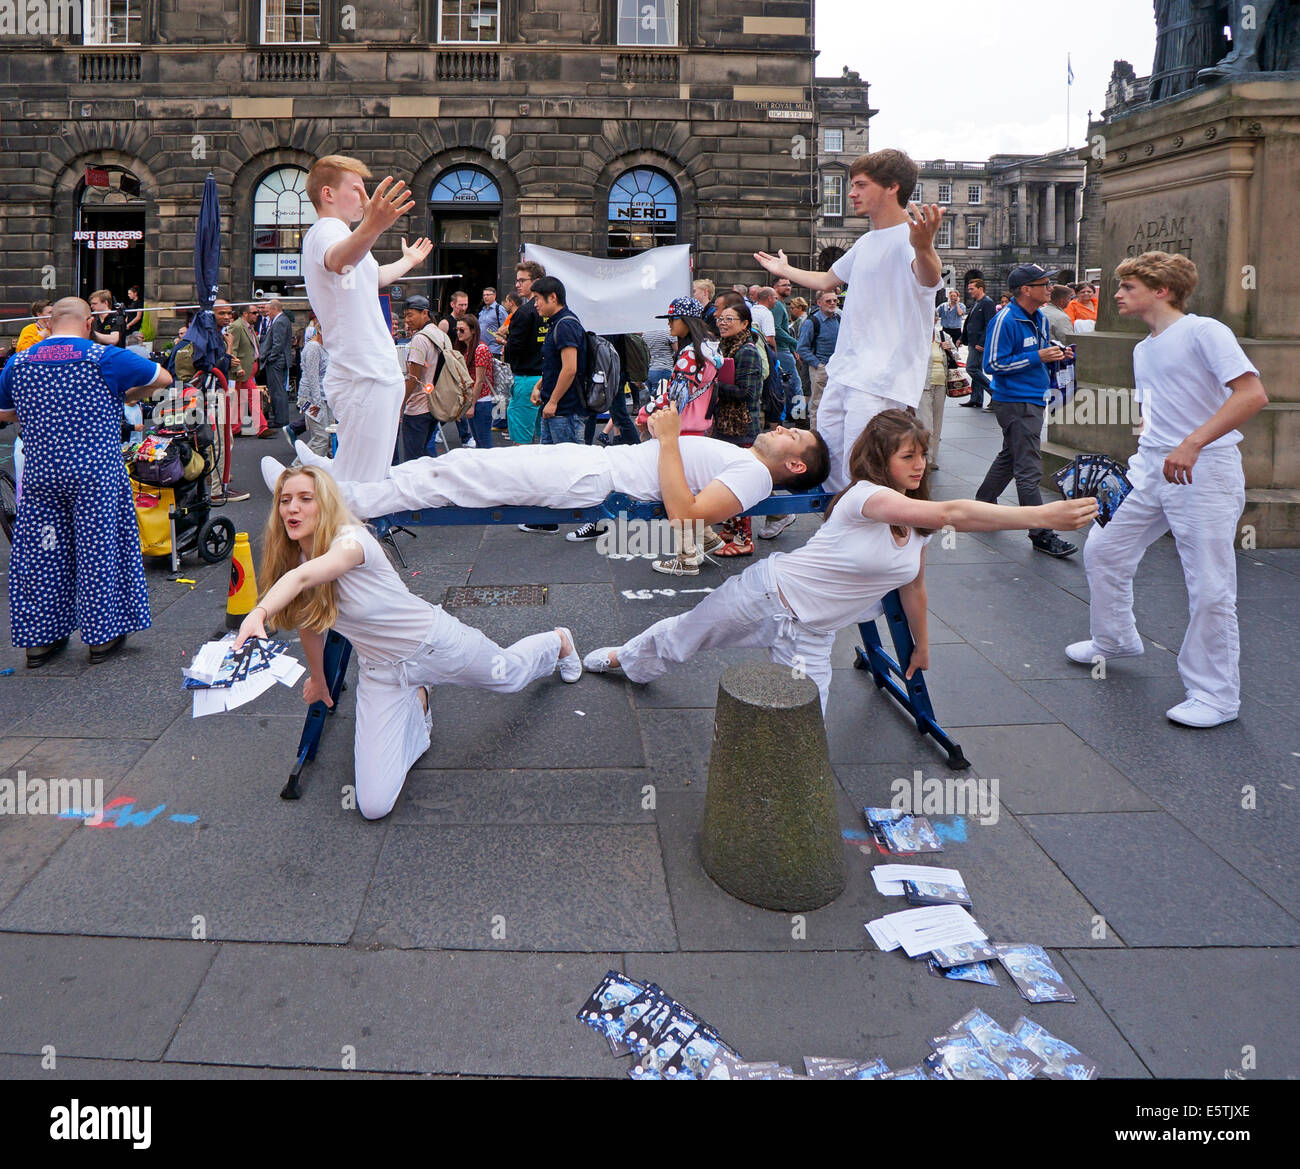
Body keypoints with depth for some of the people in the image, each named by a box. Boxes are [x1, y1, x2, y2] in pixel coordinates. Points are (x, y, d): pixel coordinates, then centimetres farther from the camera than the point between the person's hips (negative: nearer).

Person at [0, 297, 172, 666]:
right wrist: (122, 398, 17)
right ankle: (102, 636, 14)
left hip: (40, 475, 3)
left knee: (40, 552, 11)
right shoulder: (105, 358, -6)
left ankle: (39, 639, 18)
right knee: (98, 550, 6)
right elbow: (163, 378, 5)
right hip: (96, 473, -3)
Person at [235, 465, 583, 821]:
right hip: (379, 672, 5)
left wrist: (260, 612, -68)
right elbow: (308, 622, 10)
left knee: (511, 675, 25)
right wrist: (317, 678, 22)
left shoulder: (351, 541, -30)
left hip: (435, 642, -5)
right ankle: (416, 707, 22)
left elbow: (302, 577, -51)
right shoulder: (289, 560, -8)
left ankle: (558, 641, 64)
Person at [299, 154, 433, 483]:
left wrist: (409, 261, 62)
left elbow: (372, 277, 44)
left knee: (372, 481, 16)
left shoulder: (327, 232, 24)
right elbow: (339, 259, -38)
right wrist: (370, 228, -58)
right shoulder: (327, 230, -10)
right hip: (366, 378, -11)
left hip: (377, 375, 11)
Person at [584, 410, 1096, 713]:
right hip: (766, 591, -5)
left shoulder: (916, 525, -2)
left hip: (811, 634, 6)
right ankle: (625, 658, 52)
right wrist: (1043, 515, -49)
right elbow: (952, 514, -42)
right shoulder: (864, 496, -28)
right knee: (683, 635, 21)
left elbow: (914, 587, 15)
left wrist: (922, 646, 23)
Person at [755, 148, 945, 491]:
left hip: (882, 382, -9)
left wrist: (924, 247, -58)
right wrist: (784, 270, 53)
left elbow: (930, 278, -35)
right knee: (825, 460, 11)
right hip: (842, 373, 9)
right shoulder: (865, 243, 19)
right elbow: (827, 281, 38)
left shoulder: (910, 237, -11)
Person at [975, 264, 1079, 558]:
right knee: (1029, 469, -8)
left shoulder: (1040, 317, 10)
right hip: (1015, 402, -9)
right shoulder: (1006, 320, -17)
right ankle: (1040, 534, -6)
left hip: (1033, 400, 10)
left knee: (1009, 457, 21)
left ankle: (982, 505, 37)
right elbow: (992, 365, -19)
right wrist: (1037, 357, -21)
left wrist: (1054, 352, 3)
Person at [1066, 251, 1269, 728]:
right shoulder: (1143, 350, 16)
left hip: (1205, 471, -9)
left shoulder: (1204, 331, -11)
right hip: (1149, 467, 9)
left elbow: (1253, 394, -21)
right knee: (1102, 549, 12)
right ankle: (1115, 639, 36)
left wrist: (1191, 445, -29)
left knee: (1210, 588, -7)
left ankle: (1215, 696, 5)